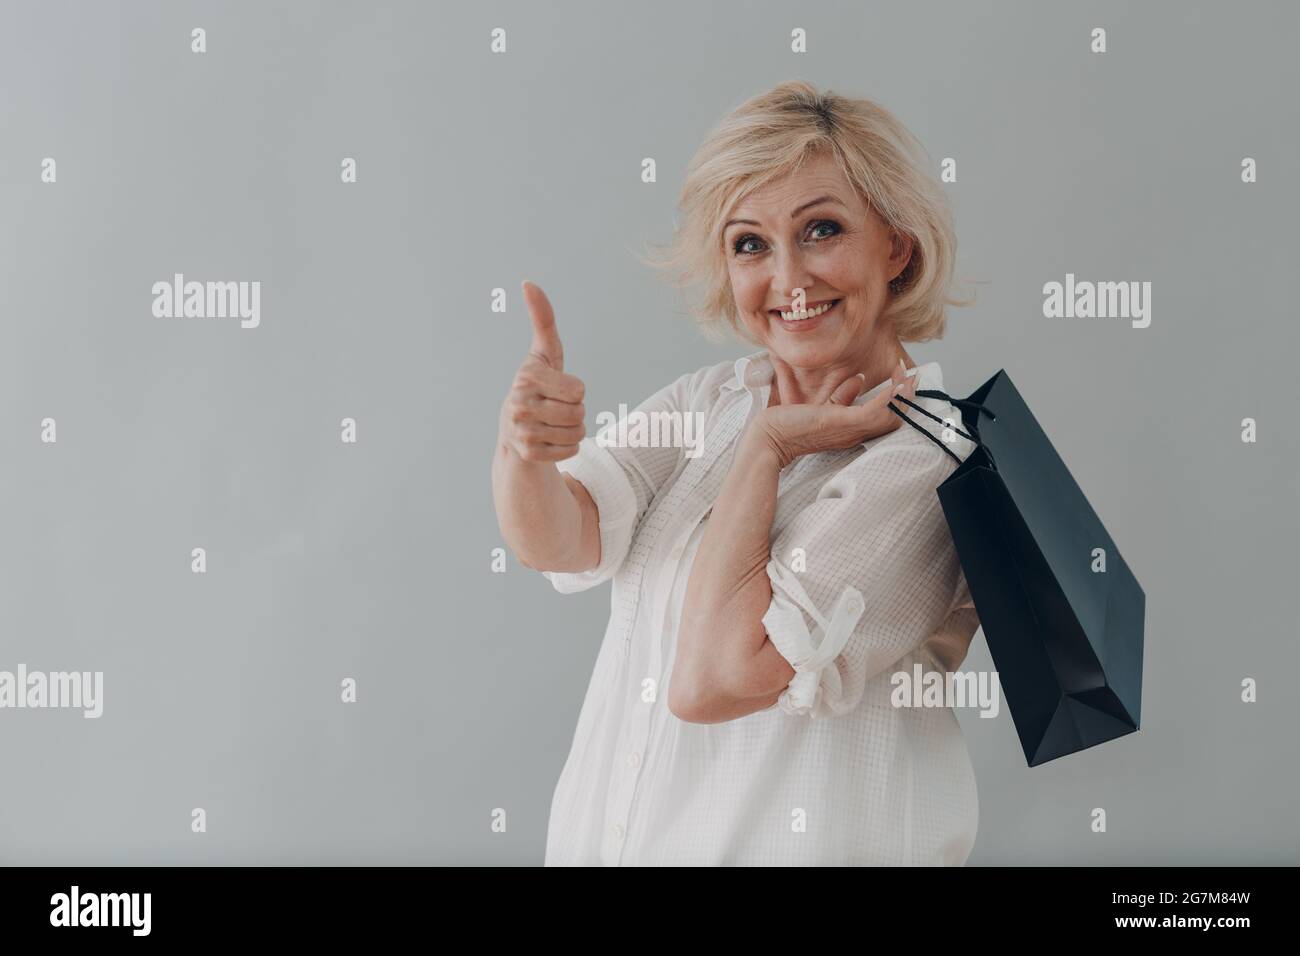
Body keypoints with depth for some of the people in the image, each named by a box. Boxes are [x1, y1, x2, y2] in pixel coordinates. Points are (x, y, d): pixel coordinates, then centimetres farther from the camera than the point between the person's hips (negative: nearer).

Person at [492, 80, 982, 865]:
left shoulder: (935, 463, -18)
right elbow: (559, 541, -14)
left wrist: (767, 445, -18)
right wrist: (522, 448, -32)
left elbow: (712, 679, -23)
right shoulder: (704, 402, 2)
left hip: (790, 841, -5)